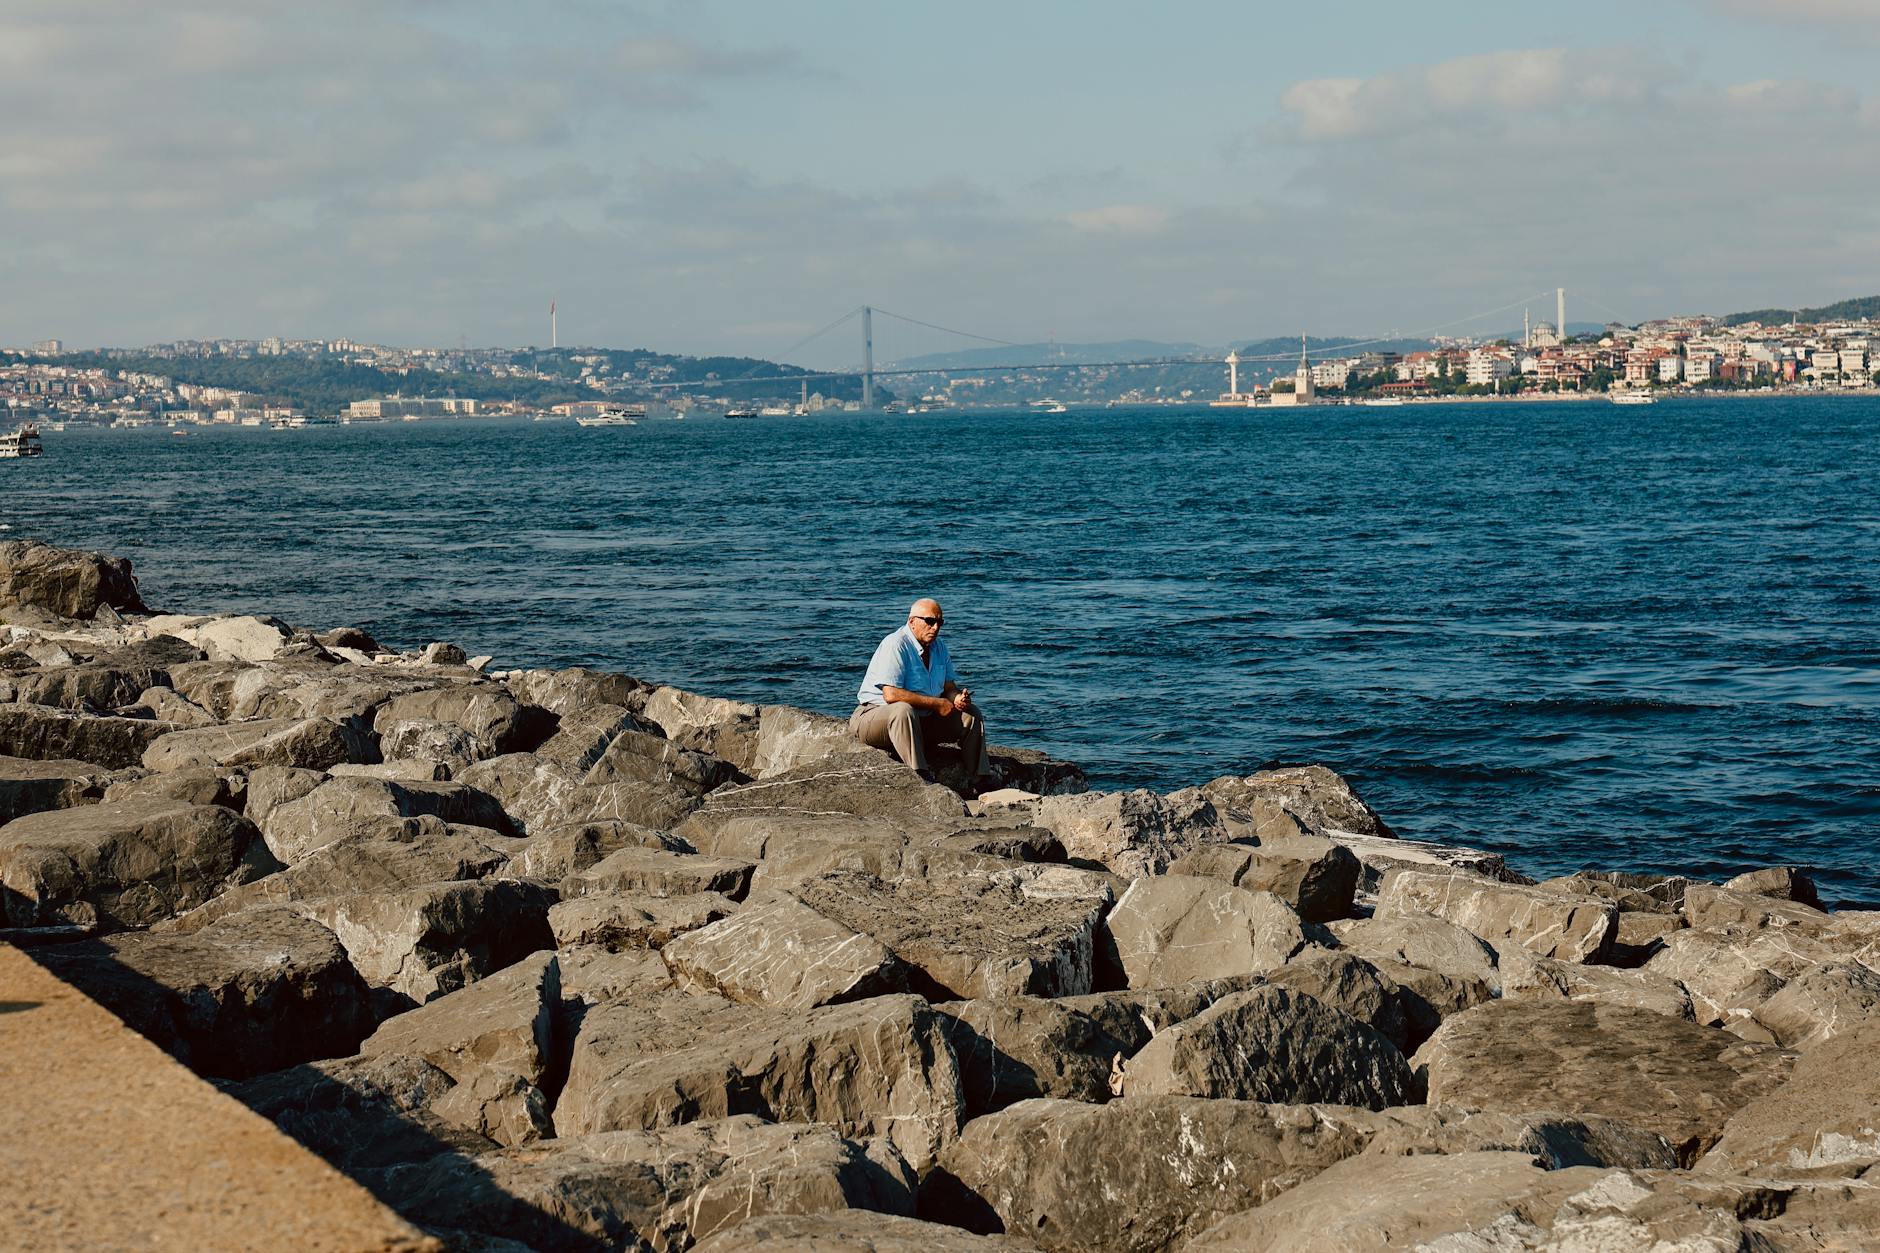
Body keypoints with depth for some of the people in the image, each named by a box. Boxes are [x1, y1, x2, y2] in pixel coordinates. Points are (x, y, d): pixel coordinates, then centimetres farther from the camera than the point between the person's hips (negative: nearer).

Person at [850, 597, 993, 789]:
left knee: (971, 713, 0)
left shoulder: (939, 647, 7)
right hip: (875, 714, -8)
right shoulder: (895, 645, -20)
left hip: (921, 720, 8)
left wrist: (958, 698, -17)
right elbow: (891, 695, -29)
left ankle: (981, 781, -3)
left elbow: (949, 688, 10)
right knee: (903, 710, -40)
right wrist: (937, 703, -23)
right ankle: (922, 779, -48)